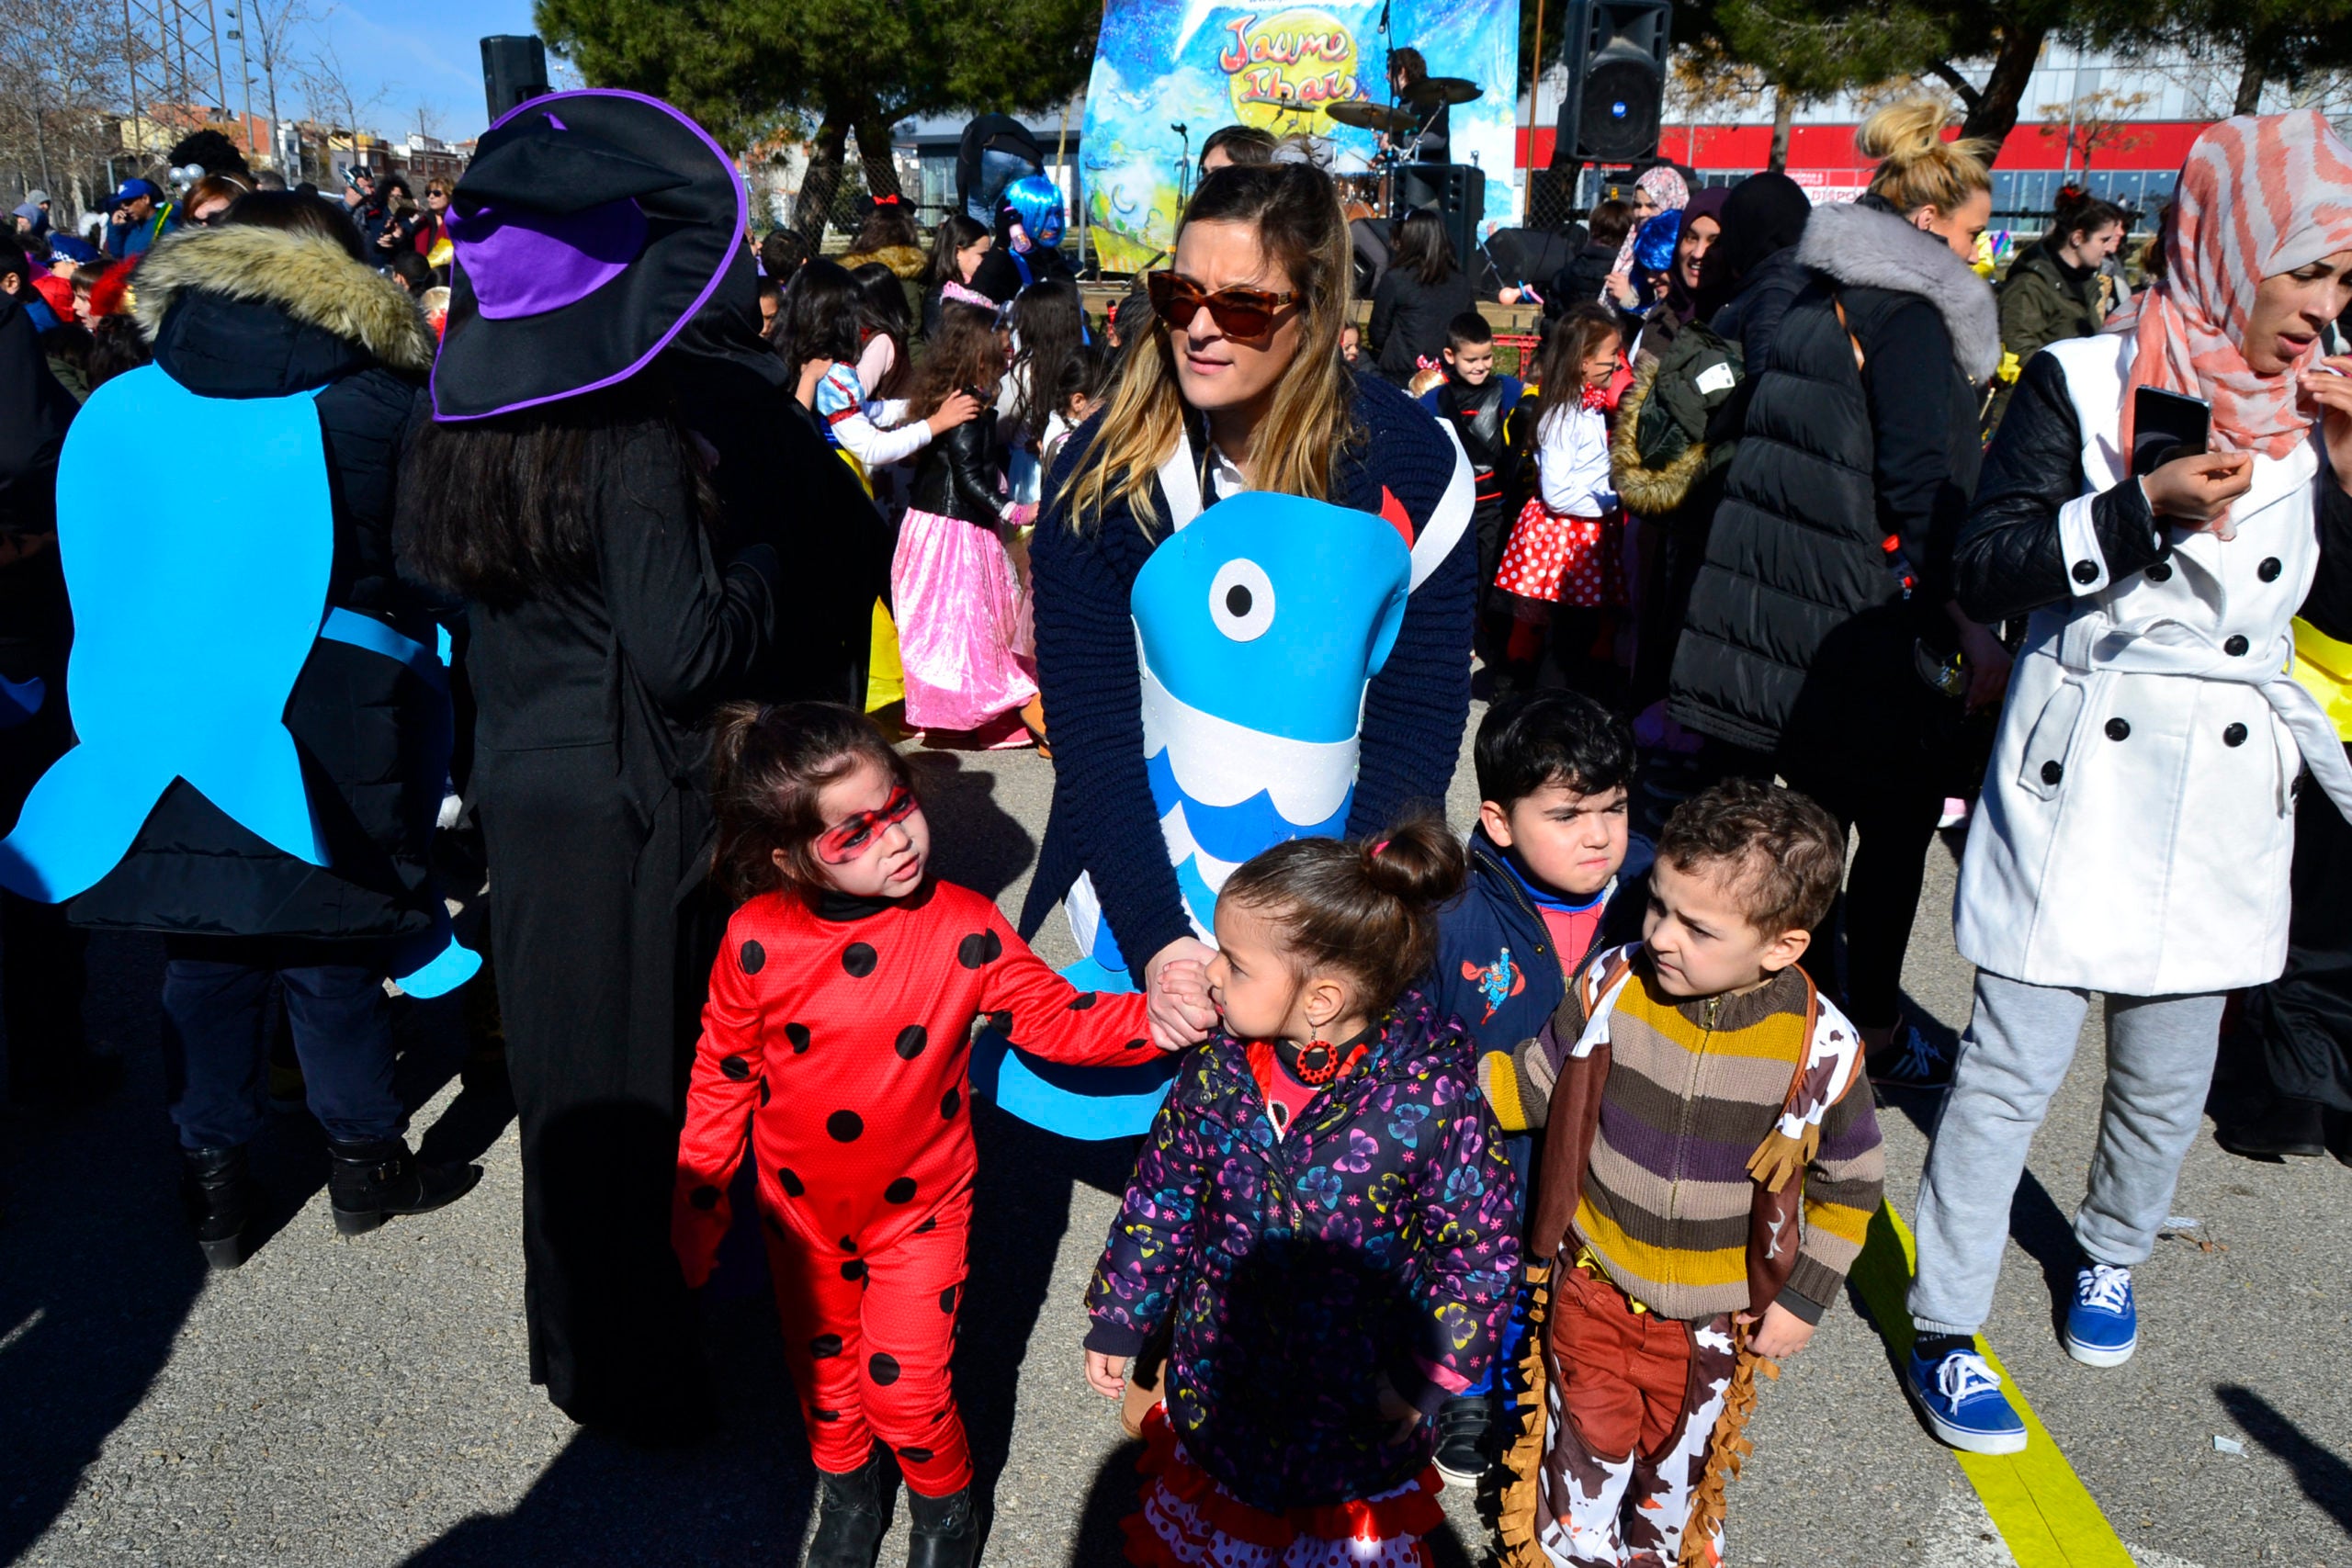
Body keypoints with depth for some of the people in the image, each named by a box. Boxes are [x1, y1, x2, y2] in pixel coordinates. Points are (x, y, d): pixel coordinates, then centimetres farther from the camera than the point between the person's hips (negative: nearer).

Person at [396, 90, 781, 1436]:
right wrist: (758, 565, -2)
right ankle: (630, 1369, 21)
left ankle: (579, 1332, 38)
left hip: (523, 784, 7)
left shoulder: (460, 440, 3)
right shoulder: (637, 451, -18)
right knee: (637, 1081, 6)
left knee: (564, 1067, 19)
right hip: (631, 803, -7)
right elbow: (690, 656, -20)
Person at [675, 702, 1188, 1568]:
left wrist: (1152, 1019, -32)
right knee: (823, 1372, 21)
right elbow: (721, 1078, -5)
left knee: (906, 1392, 3)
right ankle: (847, 1494, 52)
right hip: (802, 1210, 2)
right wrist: (697, 1218, 2)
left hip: (919, 1209, -2)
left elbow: (1052, 1014, -13)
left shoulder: (961, 926, -21)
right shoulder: (756, 940, -18)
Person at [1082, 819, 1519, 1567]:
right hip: (1218, 1380, 3)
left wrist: (1425, 1378, -10)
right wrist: (1119, 1320, 5)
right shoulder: (1219, 1064, -15)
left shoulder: (1433, 1098, -27)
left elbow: (1483, 1247, -14)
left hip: (1359, 1401, -3)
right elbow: (1162, 1192, -1)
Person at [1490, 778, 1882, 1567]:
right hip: (1594, 1282, 1)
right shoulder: (1613, 985, -19)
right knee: (1588, 1440, 19)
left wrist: (1806, 1297, -4)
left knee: (1681, 1451, 23)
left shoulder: (1820, 1049, -21)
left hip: (1714, 1317, 0)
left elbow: (1850, 1182, -5)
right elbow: (1537, 1083, -4)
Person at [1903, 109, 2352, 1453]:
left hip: (2226, 799, 5)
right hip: (2083, 781, -5)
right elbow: (1984, 571, -12)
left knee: (2170, 1083, 14)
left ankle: (2110, 1257, 41)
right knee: (2014, 1071, -2)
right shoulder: (2082, 382, -4)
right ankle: (1947, 1329, 11)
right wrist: (2146, 507, -22)